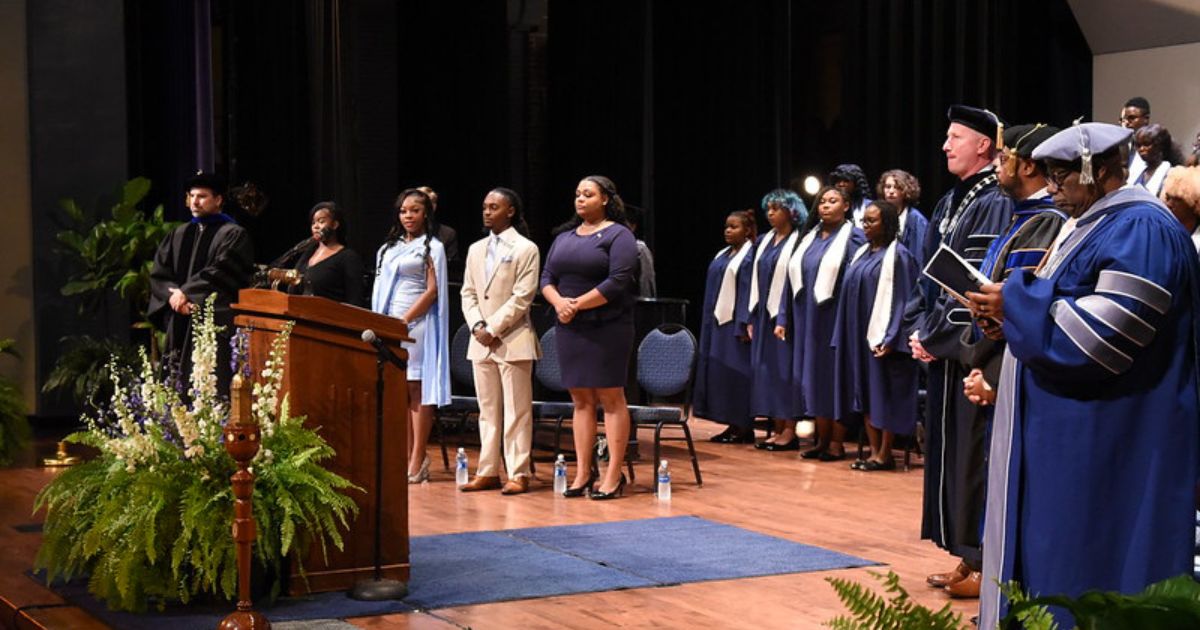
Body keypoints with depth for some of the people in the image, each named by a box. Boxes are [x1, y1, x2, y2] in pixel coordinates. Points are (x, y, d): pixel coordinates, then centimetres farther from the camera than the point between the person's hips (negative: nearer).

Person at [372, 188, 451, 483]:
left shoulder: (432, 247, 2)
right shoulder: (388, 248, 19)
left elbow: (432, 291, -6)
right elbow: (380, 290, 19)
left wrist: (405, 321, -12)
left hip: (416, 324, -6)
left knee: (417, 391, -7)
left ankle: (418, 461, -6)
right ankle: (405, 458, 6)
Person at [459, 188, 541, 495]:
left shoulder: (526, 249, -3)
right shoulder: (476, 250, 15)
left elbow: (522, 297, -10)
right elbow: (468, 293, 12)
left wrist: (493, 329, -14)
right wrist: (477, 327, -4)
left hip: (513, 340, -6)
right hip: (481, 341, 6)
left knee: (517, 410, -3)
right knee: (487, 410, 10)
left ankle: (518, 474, 0)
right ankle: (488, 472, 15)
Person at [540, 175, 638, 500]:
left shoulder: (618, 235, -4)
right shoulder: (564, 237, 16)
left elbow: (618, 281, -15)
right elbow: (547, 278, 12)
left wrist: (578, 304, -16)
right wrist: (559, 302, -9)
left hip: (607, 327, -6)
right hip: (570, 328, 6)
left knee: (611, 399, -3)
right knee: (581, 400, 7)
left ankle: (614, 475, -2)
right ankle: (583, 473, 10)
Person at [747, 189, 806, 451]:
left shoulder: (798, 241, -7)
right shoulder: (763, 241, 13)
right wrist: (751, 317, 10)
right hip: (763, 315, 7)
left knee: (785, 368, -5)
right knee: (767, 370, 6)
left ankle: (790, 431, 0)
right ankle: (778, 429, 11)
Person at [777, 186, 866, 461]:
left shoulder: (853, 237, -3)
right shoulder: (809, 238, 14)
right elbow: (792, 278, 14)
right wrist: (782, 318, 9)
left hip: (836, 319, -6)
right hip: (807, 320, 6)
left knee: (835, 376, -1)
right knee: (813, 377, 7)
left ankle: (837, 443, 5)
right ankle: (822, 440, 15)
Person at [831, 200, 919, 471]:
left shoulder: (898, 256, -8)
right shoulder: (861, 254, 15)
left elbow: (902, 299, -14)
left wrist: (889, 338, -21)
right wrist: (846, 337, 11)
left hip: (881, 338, -8)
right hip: (859, 337, 8)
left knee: (885, 395, -3)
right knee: (865, 393, 7)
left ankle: (885, 454, 3)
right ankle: (874, 451, 11)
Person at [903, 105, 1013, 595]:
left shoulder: (994, 205, -13)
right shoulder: (949, 204, 15)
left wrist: (933, 336, -14)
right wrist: (918, 330, 5)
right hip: (943, 350, 9)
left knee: (972, 452, -4)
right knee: (948, 449, 11)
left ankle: (984, 560, 4)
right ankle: (967, 556, 19)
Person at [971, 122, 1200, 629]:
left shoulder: (1141, 230, -18)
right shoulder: (1099, 223, 15)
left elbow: (1103, 338, -26)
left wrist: (1016, 304, -18)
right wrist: (1011, 308, 4)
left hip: (1109, 442, -11)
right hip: (1078, 431, 11)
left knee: (1086, 567, -3)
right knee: (1053, 556, 14)